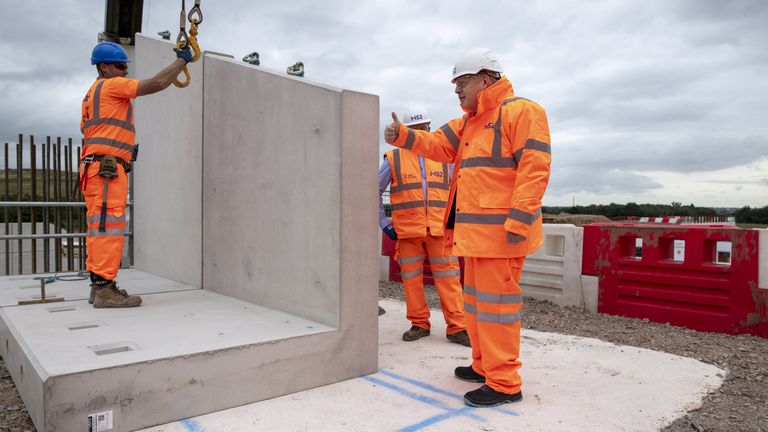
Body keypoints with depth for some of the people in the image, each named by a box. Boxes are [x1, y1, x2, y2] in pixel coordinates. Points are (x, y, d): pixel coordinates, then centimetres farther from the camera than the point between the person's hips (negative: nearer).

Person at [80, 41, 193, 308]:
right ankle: (104, 288, -14)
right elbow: (157, 83, -10)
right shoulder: (112, 85, -2)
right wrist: (182, 60, 1)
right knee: (109, 225, -13)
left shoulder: (93, 92, 27)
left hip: (95, 166, 10)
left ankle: (99, 286, 12)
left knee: (100, 227, 9)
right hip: (107, 168, -10)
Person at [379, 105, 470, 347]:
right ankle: (419, 324, 18)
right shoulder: (393, 159, 6)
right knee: (412, 279, 5)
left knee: (449, 277, -1)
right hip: (407, 231, -1)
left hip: (440, 230, 1)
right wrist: (383, 223, 4)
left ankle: (456, 328, 5)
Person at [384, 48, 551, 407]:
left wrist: (519, 219, -23)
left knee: (496, 301, -6)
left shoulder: (521, 111, -8)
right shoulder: (468, 122, 22)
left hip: (500, 230, -10)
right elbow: (439, 145, 15)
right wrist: (403, 136, -1)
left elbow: (534, 168, -16)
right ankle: (484, 366, 31)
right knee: (476, 298, 16)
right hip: (475, 230, 10)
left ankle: (504, 383, 4)